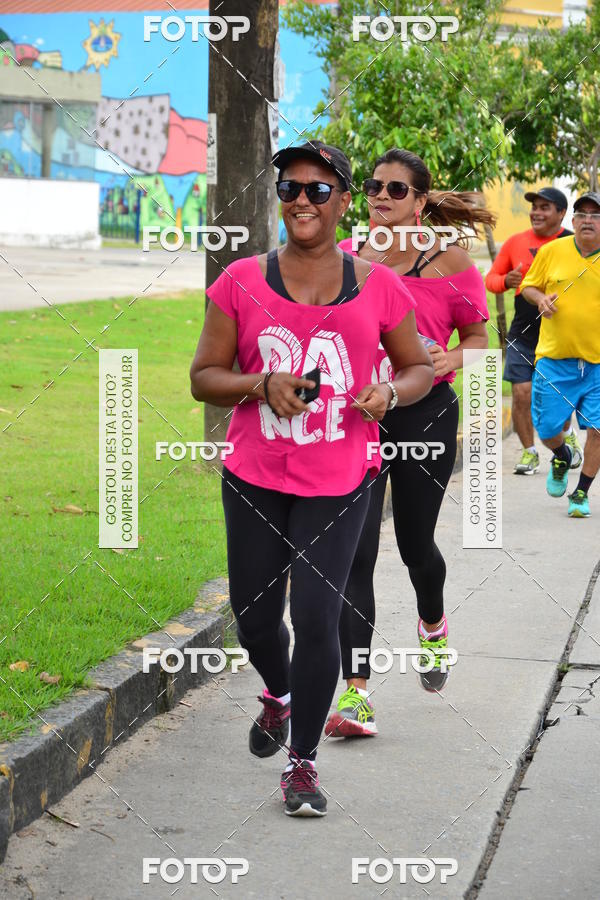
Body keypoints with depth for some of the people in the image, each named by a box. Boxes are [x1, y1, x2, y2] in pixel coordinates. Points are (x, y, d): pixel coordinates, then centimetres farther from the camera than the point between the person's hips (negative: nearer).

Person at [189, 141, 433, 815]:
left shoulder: (377, 286, 0)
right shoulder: (241, 281, -1)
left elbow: (418, 366, 11)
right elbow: (203, 377, 2)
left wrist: (390, 392, -11)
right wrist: (263, 385, -16)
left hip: (339, 481, -1)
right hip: (254, 478, 2)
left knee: (316, 617, -10)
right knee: (254, 616, 11)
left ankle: (303, 762, 8)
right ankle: (280, 694, 47)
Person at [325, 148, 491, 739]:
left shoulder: (449, 262, -4)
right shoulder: (343, 258, 3)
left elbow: (478, 337, 4)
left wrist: (450, 360, -16)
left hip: (425, 416, -1)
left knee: (414, 542, 13)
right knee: (353, 552, -7)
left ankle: (433, 624, 49)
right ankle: (355, 695, -7)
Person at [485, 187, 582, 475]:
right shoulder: (516, 242, 4)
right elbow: (491, 279, 12)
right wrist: (506, 281, -11)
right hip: (523, 334, 2)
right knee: (521, 394, -5)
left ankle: (567, 436, 37)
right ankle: (529, 452, 13)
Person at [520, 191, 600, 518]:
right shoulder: (552, 251, 0)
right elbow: (528, 286, 13)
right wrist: (540, 298, -8)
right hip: (555, 357, 1)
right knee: (546, 428, 2)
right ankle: (561, 457, 38)